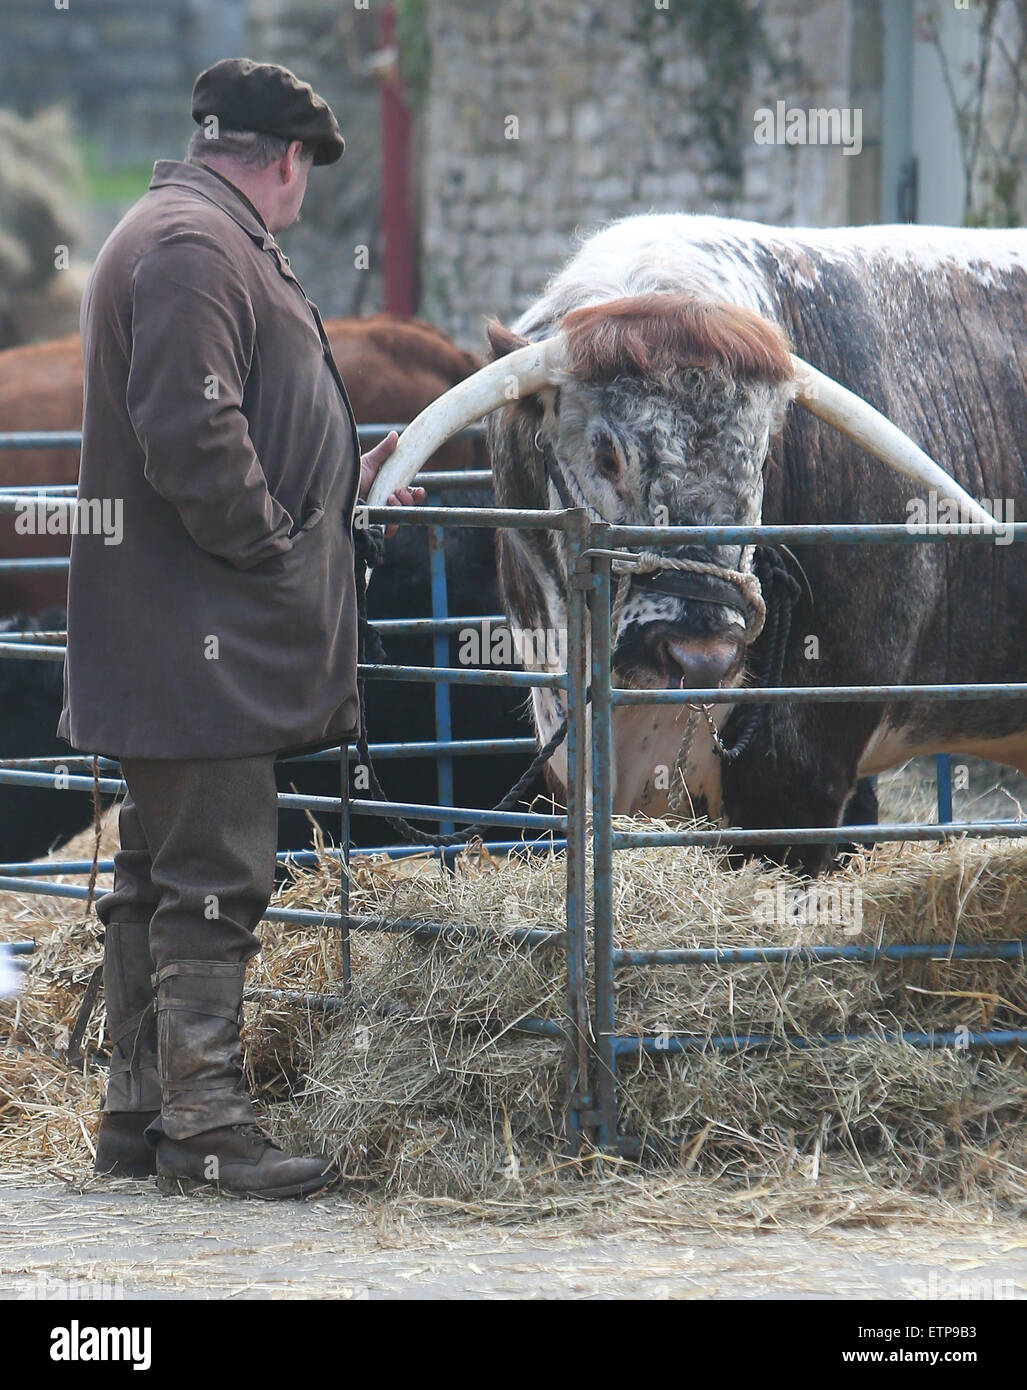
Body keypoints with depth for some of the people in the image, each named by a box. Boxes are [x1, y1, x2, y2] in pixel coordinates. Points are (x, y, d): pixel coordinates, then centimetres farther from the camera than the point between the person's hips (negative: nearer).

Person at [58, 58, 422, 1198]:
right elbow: (192, 437, -24)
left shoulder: (198, 239, 21)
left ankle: (139, 1114, 20)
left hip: (175, 639, 11)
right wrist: (273, 543, -16)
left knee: (160, 874, 14)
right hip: (203, 635, -11)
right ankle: (205, 1126, -7)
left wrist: (343, 485, 32)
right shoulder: (195, 245, -15)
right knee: (213, 879, -9)